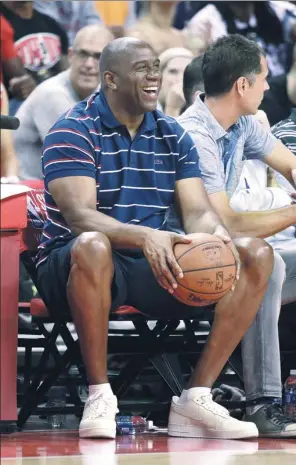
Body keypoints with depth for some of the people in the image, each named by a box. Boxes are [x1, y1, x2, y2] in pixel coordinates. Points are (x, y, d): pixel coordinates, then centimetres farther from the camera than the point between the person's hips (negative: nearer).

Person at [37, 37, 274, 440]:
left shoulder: (173, 137, 11)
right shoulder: (73, 132, -8)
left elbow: (198, 212, 2)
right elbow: (80, 215, -22)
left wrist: (219, 239, -24)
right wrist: (145, 237, -41)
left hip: (154, 269, 6)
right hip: (70, 267, -6)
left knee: (257, 255, -12)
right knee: (92, 246, -42)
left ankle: (196, 398, -17)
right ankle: (99, 395, -26)